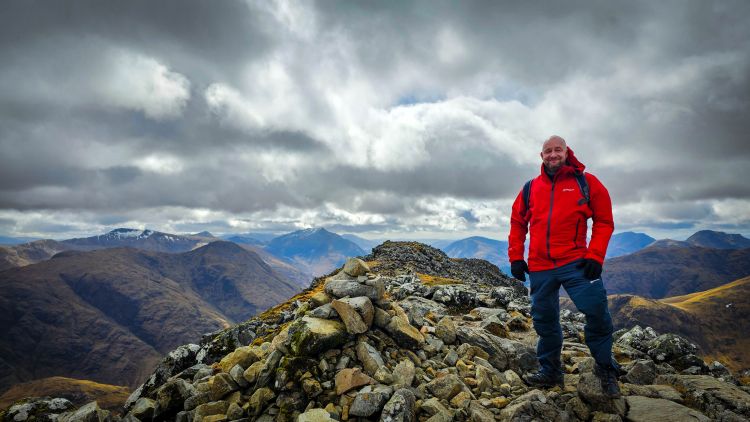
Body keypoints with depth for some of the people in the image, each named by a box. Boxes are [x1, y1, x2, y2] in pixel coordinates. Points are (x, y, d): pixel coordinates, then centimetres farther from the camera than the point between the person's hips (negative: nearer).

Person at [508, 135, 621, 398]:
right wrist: (516, 258, 9)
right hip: (539, 268, 3)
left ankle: (606, 369, 14)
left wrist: (595, 255, -9)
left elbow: (604, 221, 2)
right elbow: (517, 223, 16)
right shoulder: (530, 188, 9)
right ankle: (550, 371, 30)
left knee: (597, 312, -11)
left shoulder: (586, 183, 2)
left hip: (576, 263, -3)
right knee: (544, 320, 11)